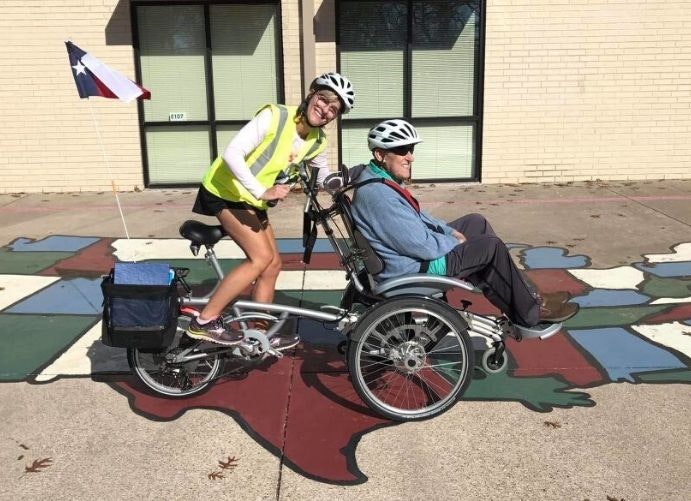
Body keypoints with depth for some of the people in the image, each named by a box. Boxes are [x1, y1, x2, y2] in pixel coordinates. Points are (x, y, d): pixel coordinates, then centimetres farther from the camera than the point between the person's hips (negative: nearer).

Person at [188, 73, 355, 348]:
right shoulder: (274, 116, -22)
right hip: (226, 191, -8)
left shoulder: (317, 142, -1)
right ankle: (204, 321, -9)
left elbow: (322, 176, 18)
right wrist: (262, 192, -35)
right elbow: (232, 154, -30)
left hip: (253, 200, 8)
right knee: (262, 257, -17)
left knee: (273, 264, 6)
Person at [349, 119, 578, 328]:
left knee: (476, 222, 16)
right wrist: (455, 241, -10)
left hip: (413, 253, 11)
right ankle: (530, 313, 13)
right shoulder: (379, 195, -30)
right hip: (412, 269, -11)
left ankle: (523, 297, 22)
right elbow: (423, 247, -28)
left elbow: (416, 217, 18)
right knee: (492, 246, -5)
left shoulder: (382, 179, 4)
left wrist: (449, 231, 6)